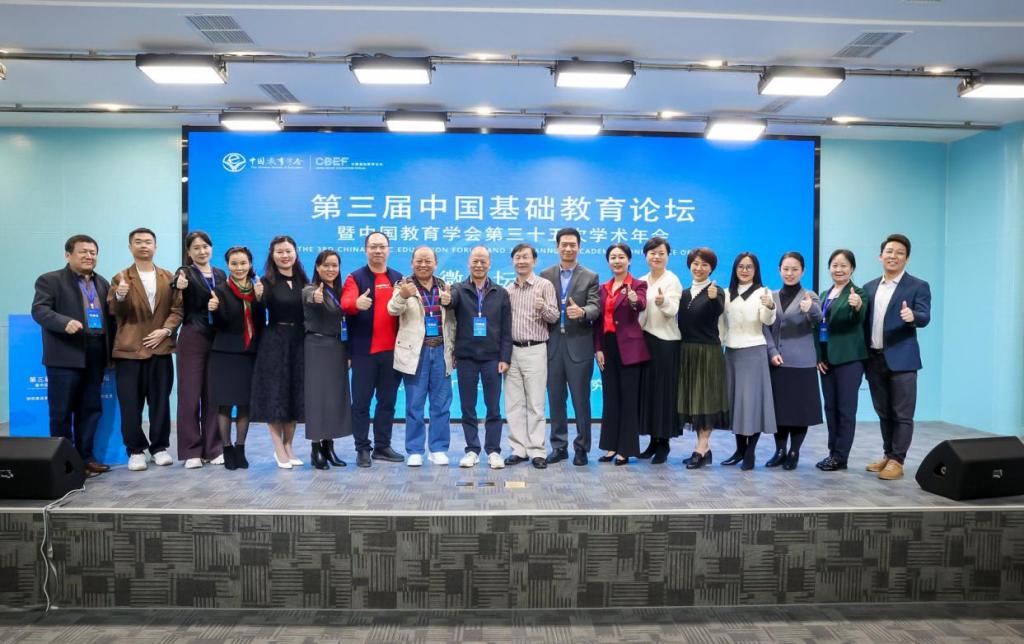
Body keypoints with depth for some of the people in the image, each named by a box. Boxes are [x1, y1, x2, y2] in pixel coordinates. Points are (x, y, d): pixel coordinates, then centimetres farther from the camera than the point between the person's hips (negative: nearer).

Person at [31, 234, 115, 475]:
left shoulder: (102, 283, 17)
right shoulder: (50, 280, 0)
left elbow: (110, 316, 16)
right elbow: (39, 310, -11)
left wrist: (111, 350, 8)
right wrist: (65, 323, -28)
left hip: (95, 355, 5)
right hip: (65, 355, -5)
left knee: (90, 408, 9)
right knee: (61, 411, 1)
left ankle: (85, 456, 17)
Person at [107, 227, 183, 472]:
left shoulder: (168, 277, 11)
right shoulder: (121, 278, 5)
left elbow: (177, 309, 5)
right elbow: (114, 312, -7)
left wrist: (166, 330, -10)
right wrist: (119, 297, -28)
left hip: (160, 348, 2)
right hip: (129, 350, -1)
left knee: (160, 401, 6)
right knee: (130, 403, 0)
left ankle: (159, 447, 16)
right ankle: (136, 450, 10)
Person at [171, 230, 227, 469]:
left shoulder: (221, 275, 13)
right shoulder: (186, 272, -2)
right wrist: (179, 286, -46)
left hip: (217, 338, 4)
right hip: (192, 337, -4)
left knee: (214, 394, 7)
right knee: (190, 393, 0)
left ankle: (214, 449, 14)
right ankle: (191, 451, 7)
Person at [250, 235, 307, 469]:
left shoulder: (303, 281, 6)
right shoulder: (267, 281, -5)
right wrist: (258, 297, -34)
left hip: (299, 341, 4)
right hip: (274, 342, -4)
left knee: (296, 395, 8)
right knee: (274, 394, -1)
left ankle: (288, 446, 20)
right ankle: (279, 449, 10)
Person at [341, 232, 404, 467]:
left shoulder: (398, 278, 12)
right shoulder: (355, 277, 0)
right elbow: (345, 304, -18)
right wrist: (357, 303, -39)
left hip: (392, 350, 4)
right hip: (364, 350, -4)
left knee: (387, 401, 10)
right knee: (361, 402, 2)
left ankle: (382, 447, 21)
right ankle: (362, 449, 11)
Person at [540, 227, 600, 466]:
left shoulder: (590, 277, 3)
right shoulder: (546, 275, 9)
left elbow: (595, 307, -9)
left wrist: (582, 311, -30)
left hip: (578, 346, -2)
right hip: (552, 344, 2)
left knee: (581, 400, 2)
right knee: (556, 399, 9)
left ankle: (581, 447, 14)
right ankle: (559, 446, 20)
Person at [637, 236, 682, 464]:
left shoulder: (672, 280, -5)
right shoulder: (641, 281, 12)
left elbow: (672, 311, -18)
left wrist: (663, 302, -37)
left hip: (666, 342, -6)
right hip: (644, 340, 6)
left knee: (663, 391, -2)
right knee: (647, 390, 7)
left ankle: (664, 443, 7)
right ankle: (653, 440, 17)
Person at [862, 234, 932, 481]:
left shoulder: (918, 286, -2)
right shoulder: (869, 287, 12)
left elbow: (924, 318, -15)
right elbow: (864, 322, 12)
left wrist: (912, 316, -36)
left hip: (901, 359, -5)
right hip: (875, 359, 5)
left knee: (902, 414, 0)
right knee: (883, 412, 14)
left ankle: (897, 461, 7)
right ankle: (888, 455, 25)